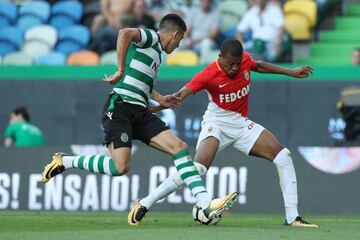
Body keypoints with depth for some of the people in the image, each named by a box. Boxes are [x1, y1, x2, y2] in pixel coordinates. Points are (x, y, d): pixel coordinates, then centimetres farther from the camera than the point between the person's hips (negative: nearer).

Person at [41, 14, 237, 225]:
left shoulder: (156, 53, 26)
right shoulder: (151, 38, -2)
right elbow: (125, 33, -25)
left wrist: (160, 99, 48)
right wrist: (121, 71, -20)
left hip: (140, 113, 9)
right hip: (121, 107, -9)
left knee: (180, 147, -7)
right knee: (120, 167, -20)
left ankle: (206, 204, -15)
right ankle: (64, 161, 1)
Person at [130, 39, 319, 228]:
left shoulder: (245, 60, -7)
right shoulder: (208, 75, -23)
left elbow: (258, 66, 18)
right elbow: (180, 96, -32)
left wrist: (291, 72, 26)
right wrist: (154, 108, -48)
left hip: (241, 123, 6)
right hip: (217, 123, -6)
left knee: (283, 155, -3)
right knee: (198, 168, -28)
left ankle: (292, 217, 2)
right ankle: (145, 204, -23)